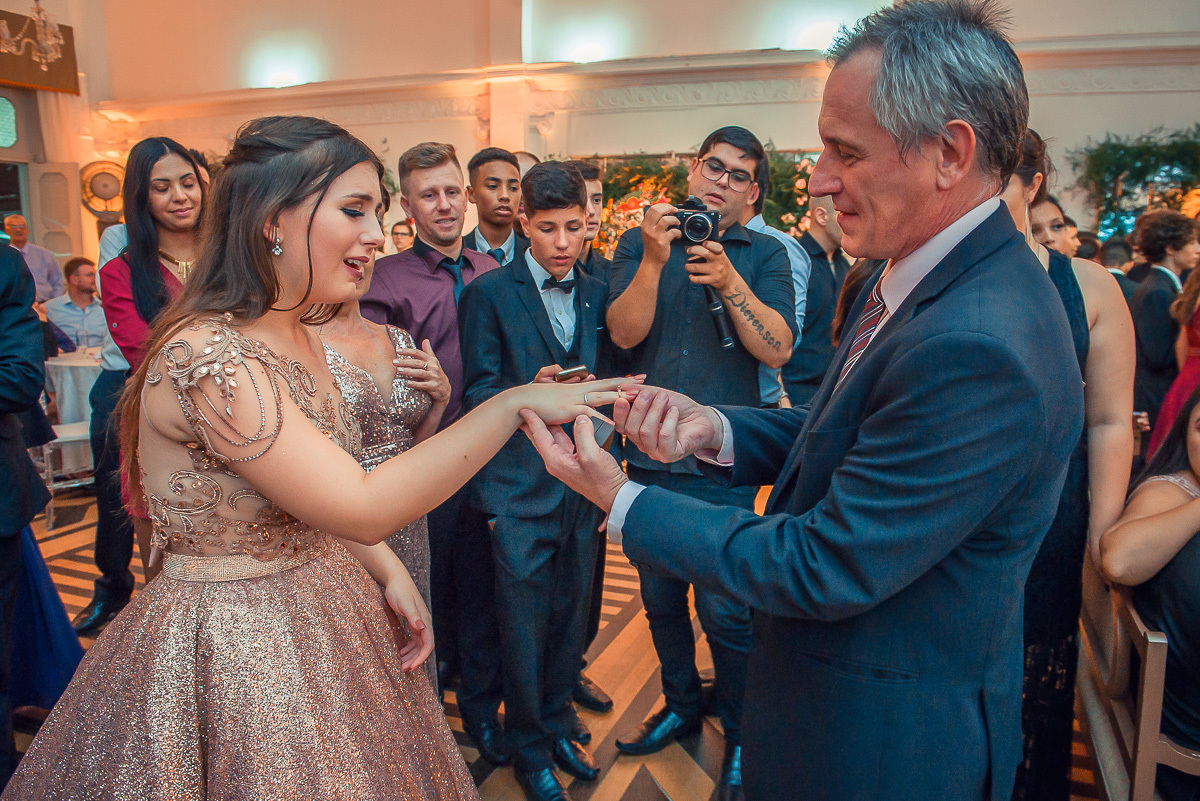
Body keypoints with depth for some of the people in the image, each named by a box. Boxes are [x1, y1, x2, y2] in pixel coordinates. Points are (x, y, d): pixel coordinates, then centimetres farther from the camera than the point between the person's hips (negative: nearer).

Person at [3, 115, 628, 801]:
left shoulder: (298, 337, 2)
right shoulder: (203, 356, -26)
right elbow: (361, 509, -29)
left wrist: (389, 572, -1)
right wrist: (516, 404, -29)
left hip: (328, 610, 8)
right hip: (229, 643, -8)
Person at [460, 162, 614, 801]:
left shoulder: (597, 294, 9)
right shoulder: (489, 293, -4)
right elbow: (476, 393, -7)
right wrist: (530, 393, -26)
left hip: (582, 484, 4)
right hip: (521, 489, -4)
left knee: (570, 618, 15)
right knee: (524, 627, 6)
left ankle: (557, 727, 36)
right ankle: (528, 749, 28)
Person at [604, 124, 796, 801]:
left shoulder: (765, 255, 0)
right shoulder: (640, 243, 5)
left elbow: (778, 349, -11)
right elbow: (624, 333, -8)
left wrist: (728, 280, -23)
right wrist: (654, 261, -21)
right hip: (650, 450, 3)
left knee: (726, 608, 3)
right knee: (661, 595, 18)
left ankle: (742, 738, 28)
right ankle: (682, 705, 42)